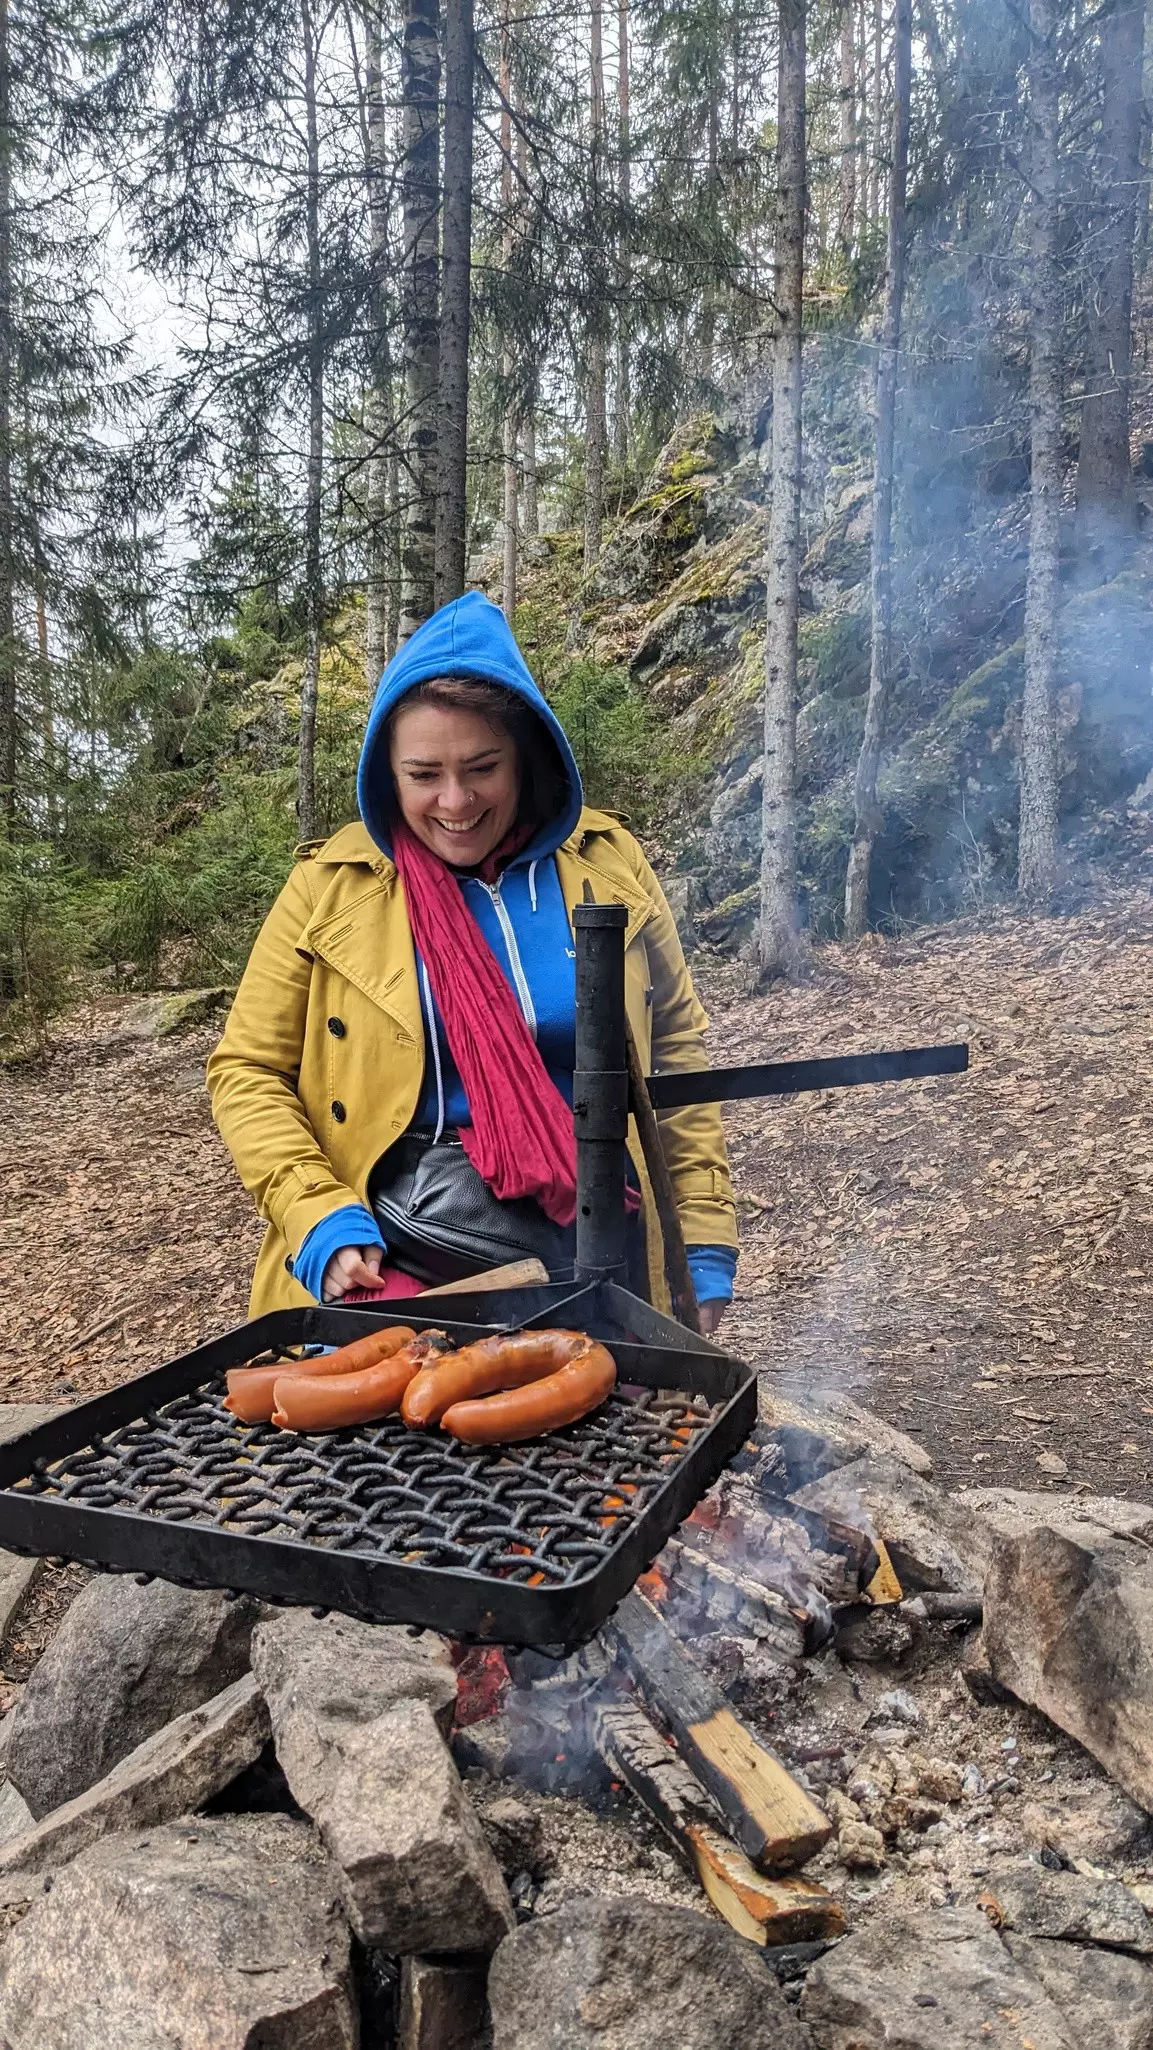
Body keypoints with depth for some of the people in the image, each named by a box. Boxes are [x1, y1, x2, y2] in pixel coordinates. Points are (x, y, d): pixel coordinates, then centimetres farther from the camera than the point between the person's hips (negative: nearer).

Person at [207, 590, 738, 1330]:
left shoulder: (607, 862, -1)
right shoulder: (332, 887, -5)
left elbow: (675, 1047, 6)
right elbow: (248, 1073, 0)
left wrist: (704, 1241, 3)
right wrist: (323, 1222, -14)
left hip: (596, 1249, 3)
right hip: (399, 1264, -2)